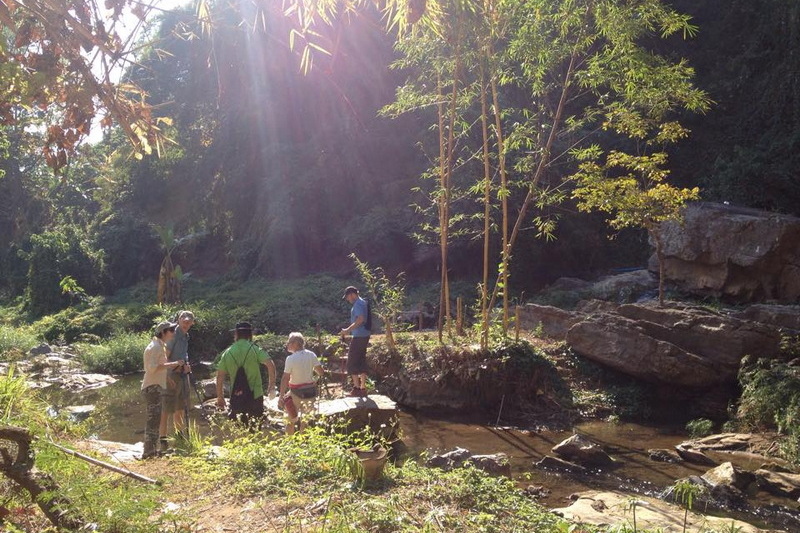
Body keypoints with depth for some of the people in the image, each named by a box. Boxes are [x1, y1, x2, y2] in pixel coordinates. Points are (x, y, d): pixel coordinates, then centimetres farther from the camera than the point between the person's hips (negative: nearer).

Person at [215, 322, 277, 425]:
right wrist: (271, 385, -7)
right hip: (255, 395, -2)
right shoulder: (254, 349, -5)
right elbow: (270, 364, -17)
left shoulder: (227, 353, 3)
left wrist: (220, 397, 12)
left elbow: (220, 377, 3)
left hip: (236, 397, 2)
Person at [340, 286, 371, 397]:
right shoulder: (362, 302, 17)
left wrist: (347, 330, -22)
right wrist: (350, 330, 21)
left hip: (359, 337, -10)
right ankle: (363, 388, 16)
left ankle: (356, 388, -3)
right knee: (361, 362, 13)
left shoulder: (358, 304, -14)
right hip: (364, 336, 10)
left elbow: (360, 319, -26)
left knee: (351, 363, -4)